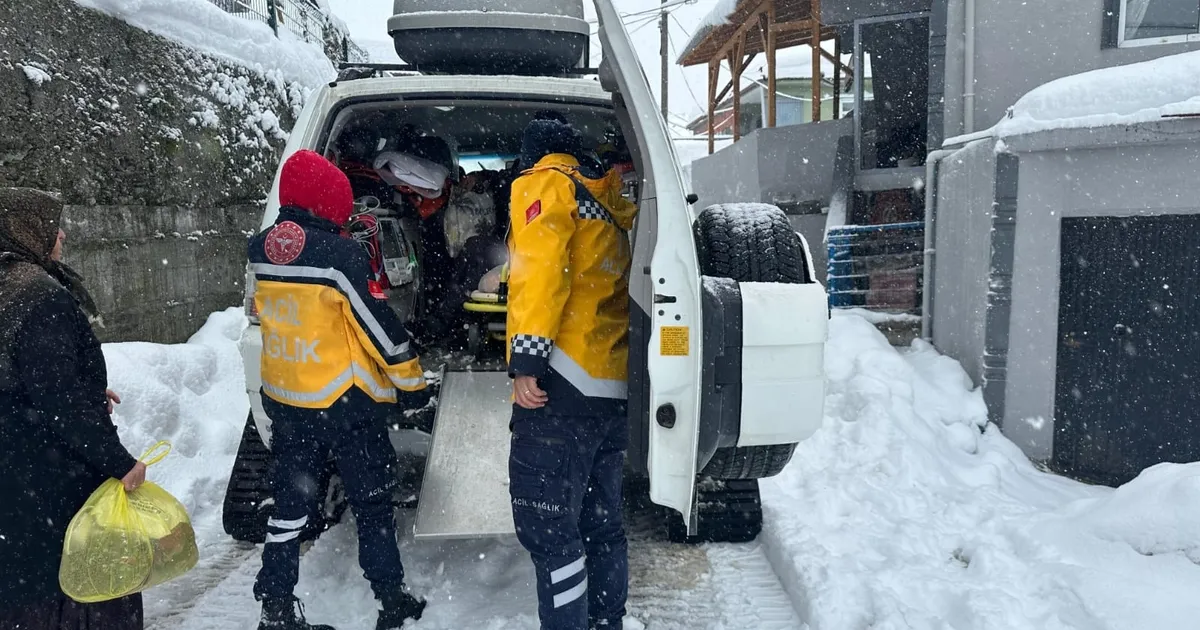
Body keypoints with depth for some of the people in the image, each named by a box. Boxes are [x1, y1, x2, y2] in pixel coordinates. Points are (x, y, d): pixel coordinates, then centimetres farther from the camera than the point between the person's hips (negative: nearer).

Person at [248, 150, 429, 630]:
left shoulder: (260, 251, 0)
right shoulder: (339, 254, -20)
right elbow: (381, 325, -16)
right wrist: (411, 380, -4)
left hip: (283, 401, 6)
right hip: (345, 403, -6)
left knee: (291, 502, 17)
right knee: (372, 505, 10)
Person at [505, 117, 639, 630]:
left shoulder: (546, 183, 2)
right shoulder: (611, 206, 25)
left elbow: (541, 266, -15)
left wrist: (526, 358, -20)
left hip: (564, 383, -8)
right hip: (613, 386, 9)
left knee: (548, 527, -4)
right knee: (601, 524, 16)